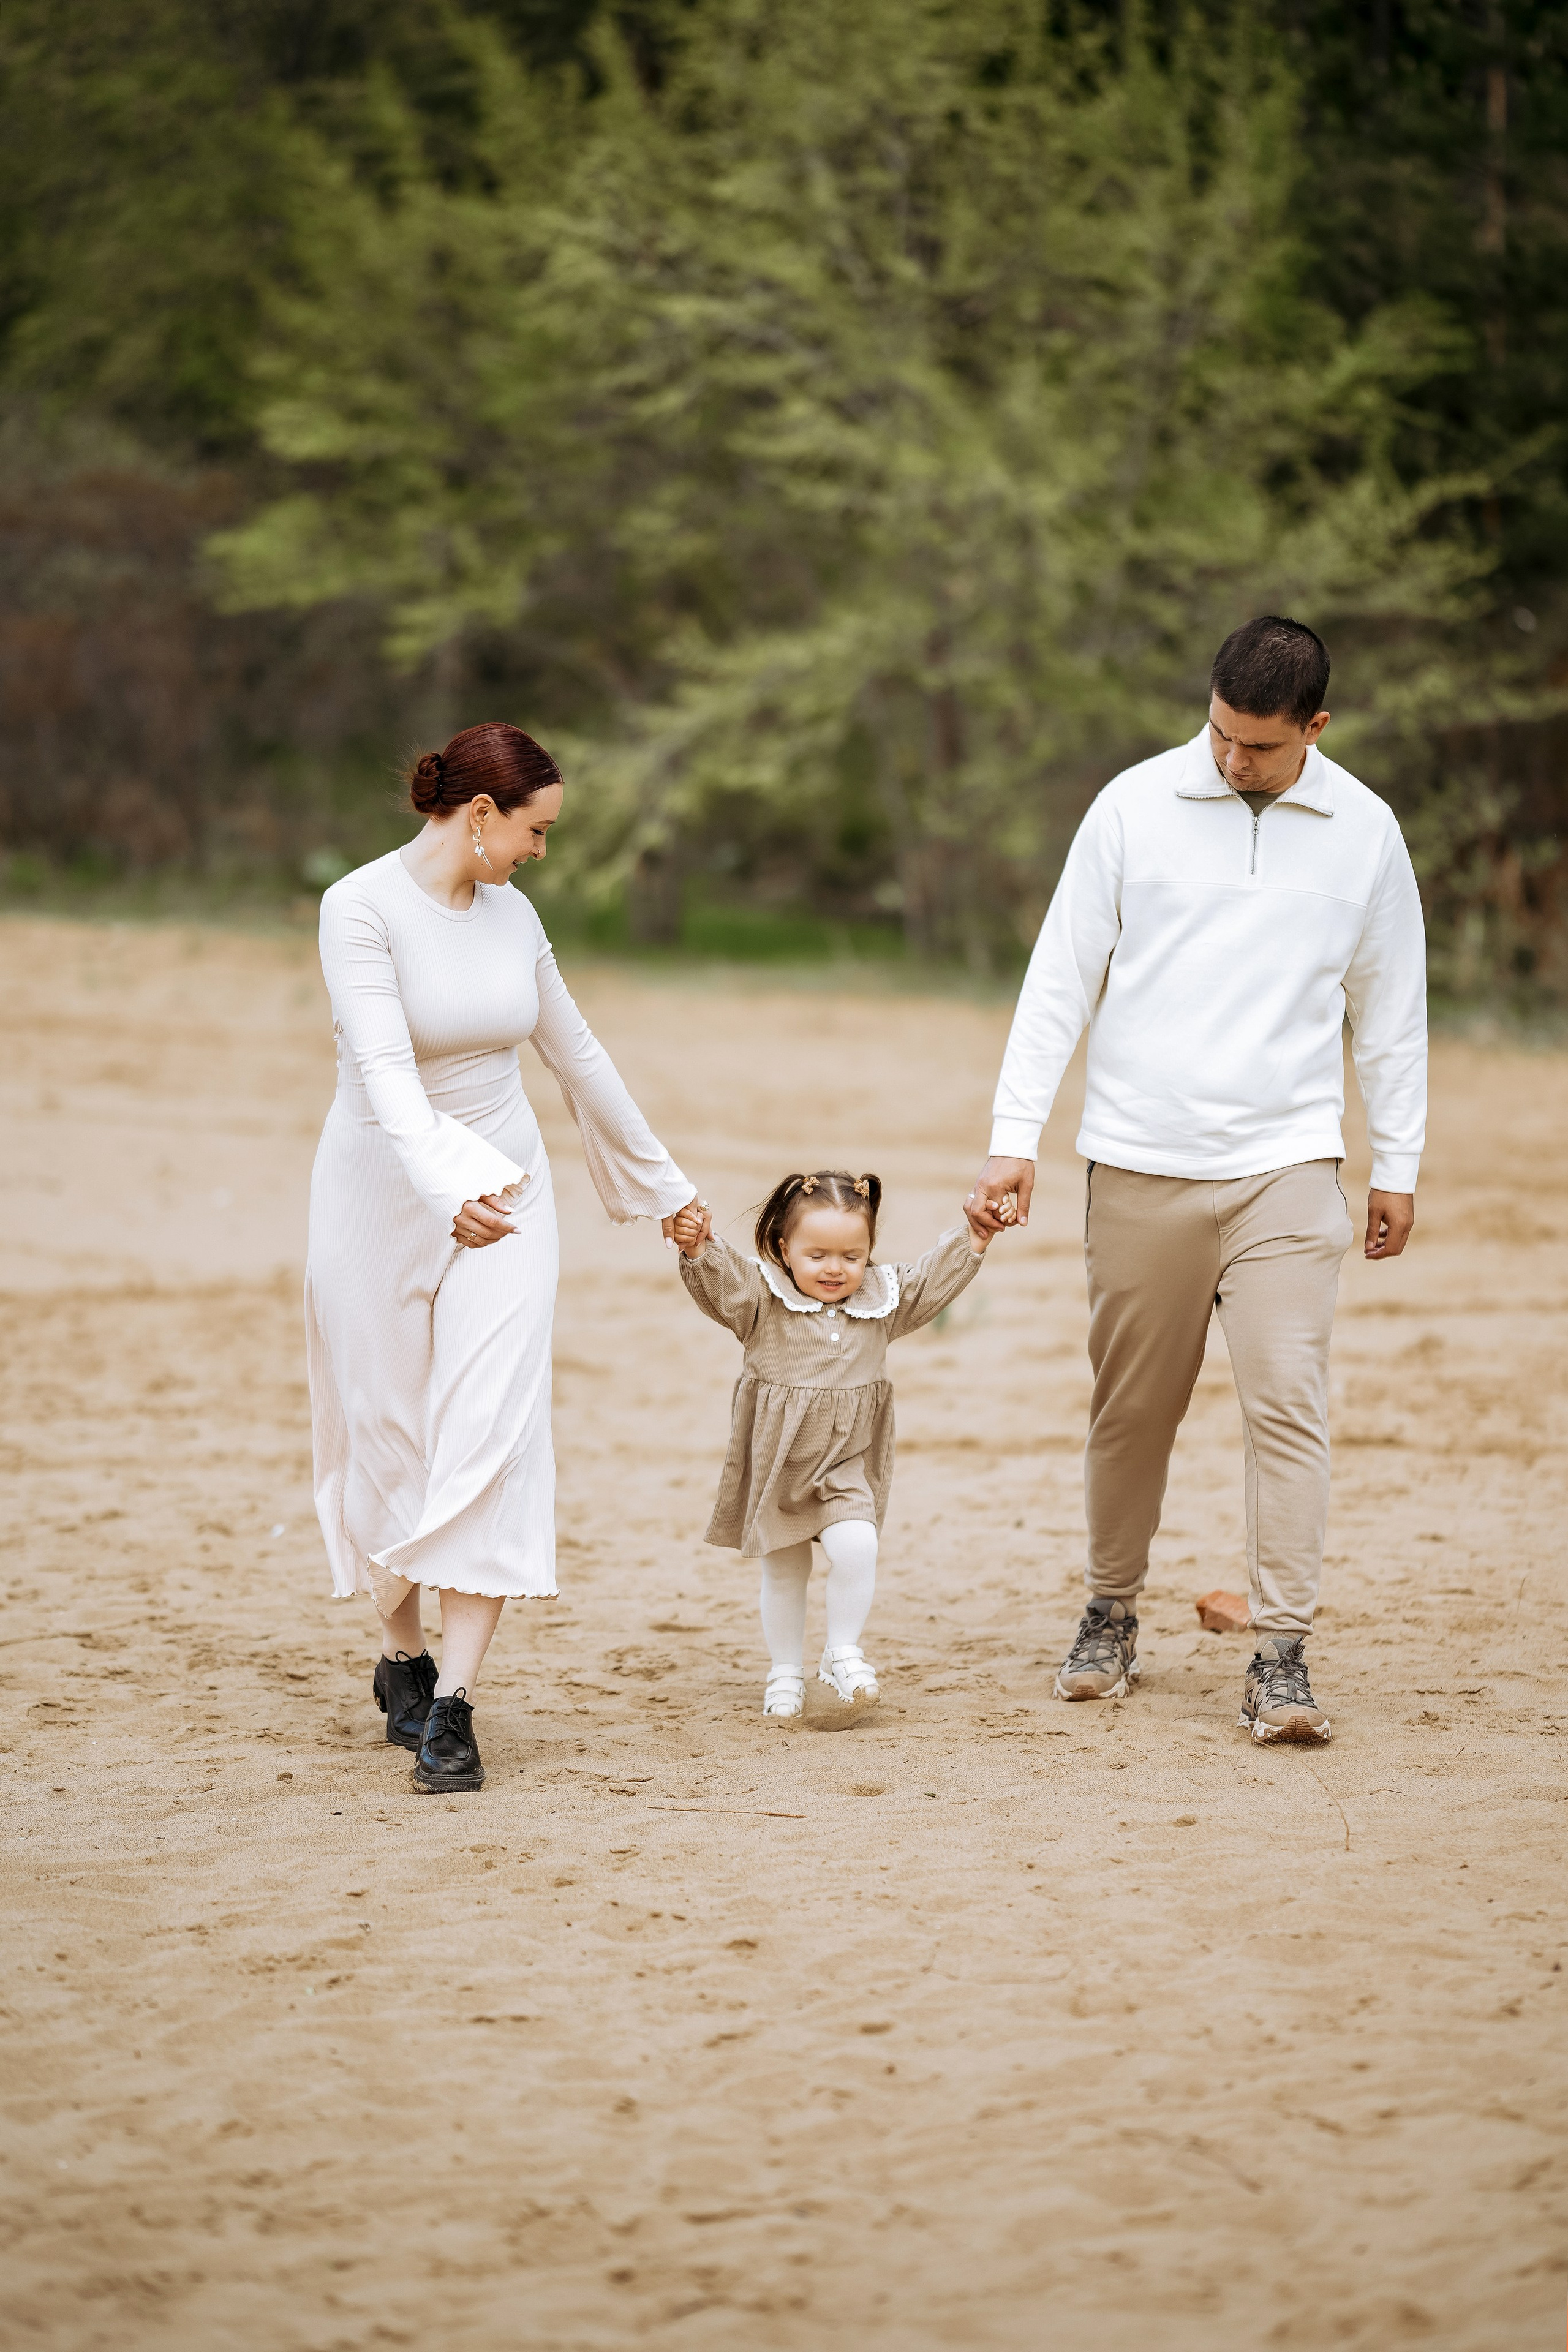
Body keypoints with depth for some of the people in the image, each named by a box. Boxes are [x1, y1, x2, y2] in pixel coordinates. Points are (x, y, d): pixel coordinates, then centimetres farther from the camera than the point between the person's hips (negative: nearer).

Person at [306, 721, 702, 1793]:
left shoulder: (512, 916, 3)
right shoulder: (362, 908, -15)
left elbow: (578, 1054, 17)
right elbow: (384, 1069, -28)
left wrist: (661, 1181, 25)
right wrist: (446, 1190, -44)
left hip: (503, 1192, 4)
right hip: (384, 1192, -4)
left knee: (493, 1434, -10)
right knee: (388, 1435, 7)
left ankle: (453, 1708, -13)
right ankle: (403, 1656, 32)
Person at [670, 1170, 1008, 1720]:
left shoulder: (881, 1300, 3)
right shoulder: (763, 1300, -8)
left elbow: (934, 1279, 12)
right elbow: (719, 1280, -21)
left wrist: (977, 1237, 3)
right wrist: (697, 1249, -41)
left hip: (847, 1465, 1)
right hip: (776, 1463, -1)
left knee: (856, 1547, -21)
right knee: (783, 1570, 9)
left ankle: (843, 1653, -2)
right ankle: (785, 1672, 25)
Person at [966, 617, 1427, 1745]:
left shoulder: (1363, 830, 4)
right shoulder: (1135, 807, 0)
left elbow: (1391, 1006, 13)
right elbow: (1061, 978, 2)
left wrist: (1400, 1166, 13)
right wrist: (1016, 1137, -2)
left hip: (1287, 1164, 0)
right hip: (1141, 1163, 0)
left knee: (1288, 1400, -10)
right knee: (1132, 1408, 7)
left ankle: (1283, 1656, -9)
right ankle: (1112, 1616, 25)